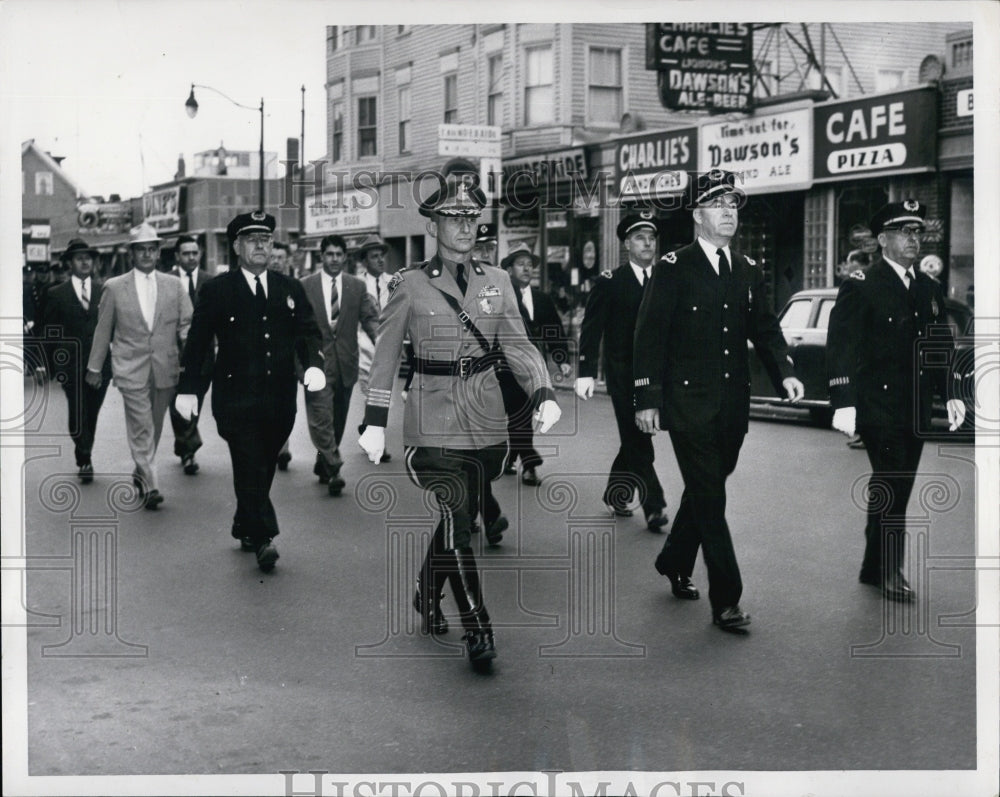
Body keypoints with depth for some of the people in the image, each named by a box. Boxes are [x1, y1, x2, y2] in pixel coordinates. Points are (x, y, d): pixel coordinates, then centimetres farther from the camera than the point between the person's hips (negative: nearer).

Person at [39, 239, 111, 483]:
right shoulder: (56, 294, 3)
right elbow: (49, 333, 4)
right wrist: (52, 365, -2)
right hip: (71, 366, -2)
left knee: (91, 414, 10)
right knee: (78, 415, -7)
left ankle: (84, 458, 24)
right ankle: (84, 461, -1)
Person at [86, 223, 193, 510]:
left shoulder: (174, 285, 7)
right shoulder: (114, 287, 3)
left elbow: (186, 324, 5)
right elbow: (103, 330, 8)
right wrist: (94, 367, 11)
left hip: (165, 368, 3)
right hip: (131, 369, -2)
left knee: (154, 427, 13)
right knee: (141, 427, -9)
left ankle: (141, 472, 31)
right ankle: (150, 484, -9)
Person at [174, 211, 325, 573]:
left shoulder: (290, 289, 11)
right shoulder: (217, 290, 2)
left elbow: (308, 333, 10)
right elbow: (197, 341, 2)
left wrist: (314, 364, -11)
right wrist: (187, 388, -4)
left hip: (280, 399, 4)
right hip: (236, 398, -4)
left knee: (262, 468, 11)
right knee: (250, 467, -10)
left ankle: (245, 528, 27)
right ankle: (263, 539, -10)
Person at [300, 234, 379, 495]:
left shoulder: (357, 286, 8)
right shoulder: (305, 286, 2)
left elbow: (370, 318, 2)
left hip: (346, 363, 3)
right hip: (318, 361, -3)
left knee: (338, 417, 11)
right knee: (321, 417, -12)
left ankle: (323, 463, 27)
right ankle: (333, 469, -12)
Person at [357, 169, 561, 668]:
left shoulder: (495, 281, 8)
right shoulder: (409, 285, -1)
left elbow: (519, 345, 6)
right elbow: (385, 358, 2)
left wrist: (544, 395, -10)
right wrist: (374, 423, -2)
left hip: (486, 420, 4)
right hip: (434, 420, -4)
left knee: (459, 518, 13)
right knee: (457, 522, -10)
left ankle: (427, 597, 37)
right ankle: (477, 631, -4)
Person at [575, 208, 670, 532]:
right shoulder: (609, 282, -2)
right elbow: (591, 330, -4)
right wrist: (586, 372, -13)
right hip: (622, 374, -4)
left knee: (635, 438, 12)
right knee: (637, 441, -7)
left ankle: (615, 493, 30)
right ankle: (654, 507, -7)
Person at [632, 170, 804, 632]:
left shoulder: (748, 271, 11)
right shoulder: (674, 268, -6)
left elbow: (764, 328, 10)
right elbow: (650, 334, -8)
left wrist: (784, 372, -9)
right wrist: (647, 399, -12)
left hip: (733, 405, 6)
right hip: (689, 403, -6)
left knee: (707, 489, 16)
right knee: (709, 498, -6)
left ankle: (674, 563, 39)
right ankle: (725, 601, -2)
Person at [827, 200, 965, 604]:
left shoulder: (929, 289, 14)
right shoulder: (860, 286, -7)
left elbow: (942, 346, 18)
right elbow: (841, 347, -13)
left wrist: (951, 393, 7)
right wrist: (844, 404, -20)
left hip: (915, 410, 6)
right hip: (878, 404, -6)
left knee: (896, 489, 11)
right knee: (891, 485, -9)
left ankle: (874, 567, 22)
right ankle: (889, 570, 4)